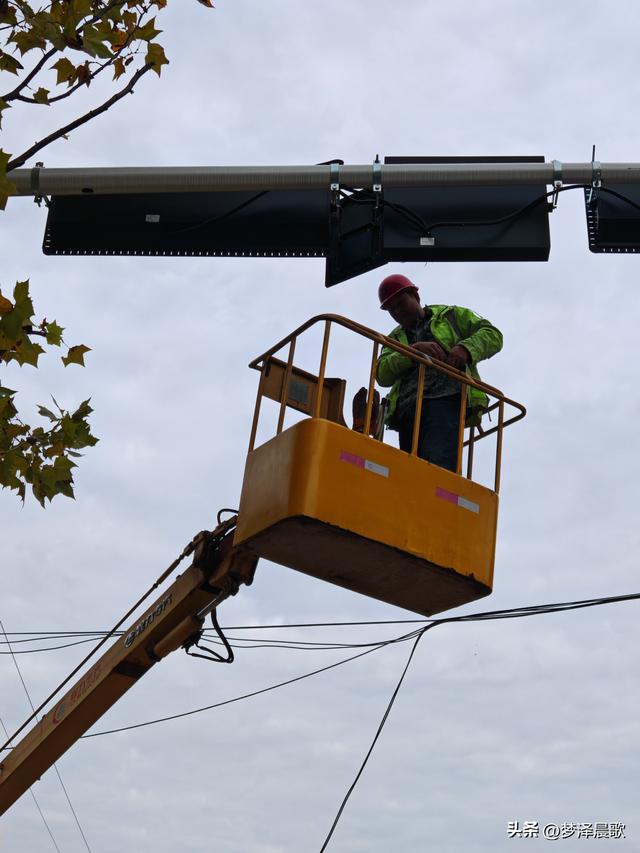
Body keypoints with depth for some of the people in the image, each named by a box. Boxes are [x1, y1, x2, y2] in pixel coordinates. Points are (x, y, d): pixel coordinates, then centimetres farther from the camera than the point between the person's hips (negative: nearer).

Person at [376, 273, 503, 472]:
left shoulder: (451, 315, 24)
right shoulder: (395, 338, 30)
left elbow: (493, 335, 13)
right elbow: (383, 375, 9)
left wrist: (465, 348, -8)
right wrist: (414, 350, -8)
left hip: (445, 400, -5)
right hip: (407, 409, 5)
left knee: (438, 462, -28)